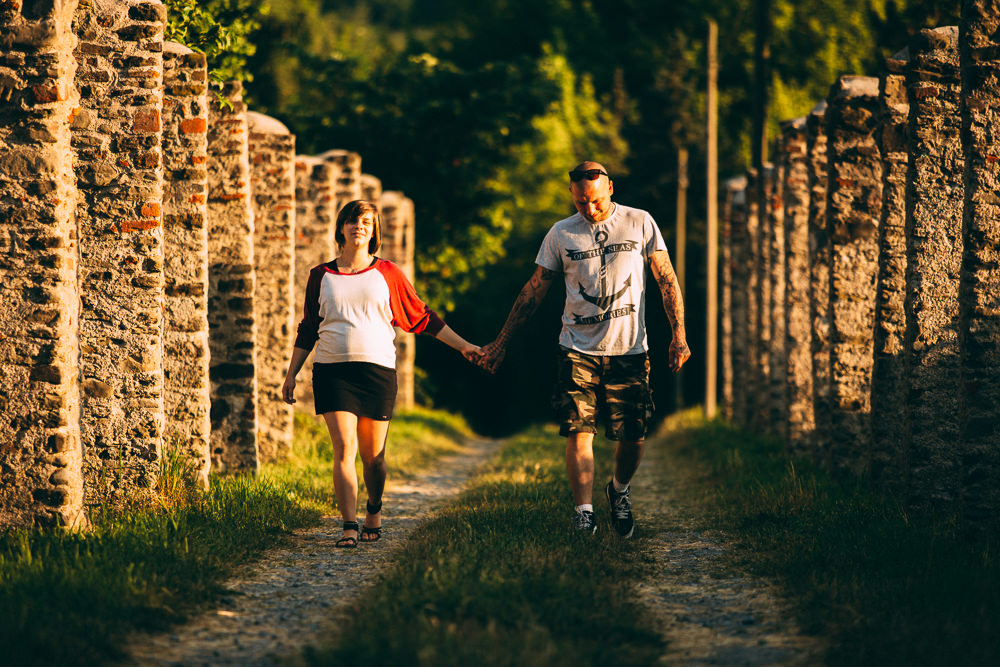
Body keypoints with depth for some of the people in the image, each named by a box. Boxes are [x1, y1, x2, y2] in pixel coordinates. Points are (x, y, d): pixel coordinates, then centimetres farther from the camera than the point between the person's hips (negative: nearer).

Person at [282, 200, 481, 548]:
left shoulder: (388, 274, 8)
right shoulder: (321, 277, 10)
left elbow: (422, 318, 14)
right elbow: (307, 330, 18)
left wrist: (463, 346, 12)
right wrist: (291, 374, 15)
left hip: (377, 369, 0)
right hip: (332, 371, 0)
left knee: (373, 454, 4)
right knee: (344, 448, -12)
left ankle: (374, 510, 31)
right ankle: (349, 528, -14)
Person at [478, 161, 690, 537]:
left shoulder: (639, 224, 3)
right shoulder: (561, 234, 5)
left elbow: (667, 280, 5)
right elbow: (534, 291, 12)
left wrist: (679, 336, -5)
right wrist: (501, 343, 13)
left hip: (629, 350, 0)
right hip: (579, 350, 0)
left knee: (633, 436, 0)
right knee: (579, 431, -12)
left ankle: (619, 490, 28)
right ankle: (584, 513, -12)